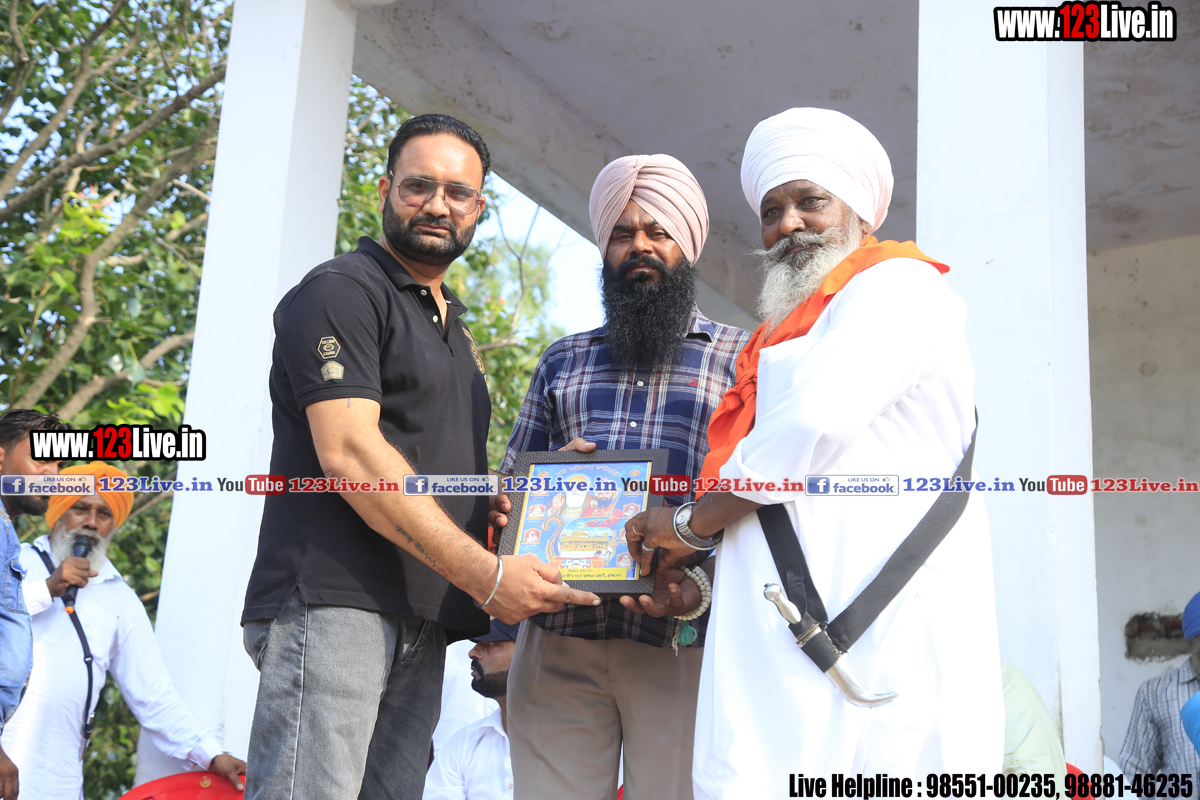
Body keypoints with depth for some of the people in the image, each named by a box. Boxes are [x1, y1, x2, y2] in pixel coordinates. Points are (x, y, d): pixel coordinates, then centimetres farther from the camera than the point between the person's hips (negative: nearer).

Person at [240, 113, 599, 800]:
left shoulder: (454, 325, 25)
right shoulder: (342, 291, -2)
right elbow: (349, 452, -15)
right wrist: (485, 575, -16)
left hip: (425, 619, 8)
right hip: (333, 604, -8)